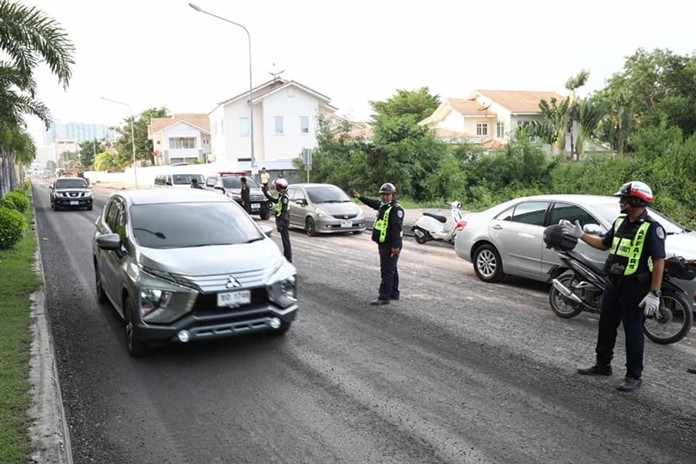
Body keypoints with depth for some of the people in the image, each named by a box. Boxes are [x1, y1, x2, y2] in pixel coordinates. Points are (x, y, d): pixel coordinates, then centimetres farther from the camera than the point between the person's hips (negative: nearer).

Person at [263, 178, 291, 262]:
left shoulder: (284, 197, -18)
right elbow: (275, 201, 31)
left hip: (283, 221, -10)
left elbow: (284, 211, -22)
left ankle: (288, 259, -3)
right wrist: (266, 193, 33)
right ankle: (286, 256, 24)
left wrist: (281, 223, -25)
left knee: (285, 240, -6)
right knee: (284, 239, 15)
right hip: (281, 220, 10)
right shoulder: (281, 196, 13)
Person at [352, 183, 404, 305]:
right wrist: (360, 197, 45)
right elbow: (373, 203, 36)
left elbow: (397, 228, -24)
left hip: (390, 245, -10)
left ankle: (384, 297, -7)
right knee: (392, 269, 18)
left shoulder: (396, 209, -17)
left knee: (387, 271, -9)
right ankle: (394, 293, 29)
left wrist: (395, 246, -30)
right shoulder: (382, 205, 14)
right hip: (384, 244, 10)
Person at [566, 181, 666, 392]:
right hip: (613, 284, 8)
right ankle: (603, 364, 30)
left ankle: (634, 376, 13)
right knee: (606, 325, 15)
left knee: (633, 331, 1)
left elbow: (659, 261, -18)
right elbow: (604, 244, 23)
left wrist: (654, 294, -21)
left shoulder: (651, 228, -15)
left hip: (635, 288, -8)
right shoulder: (620, 222, 9)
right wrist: (581, 235, 18)